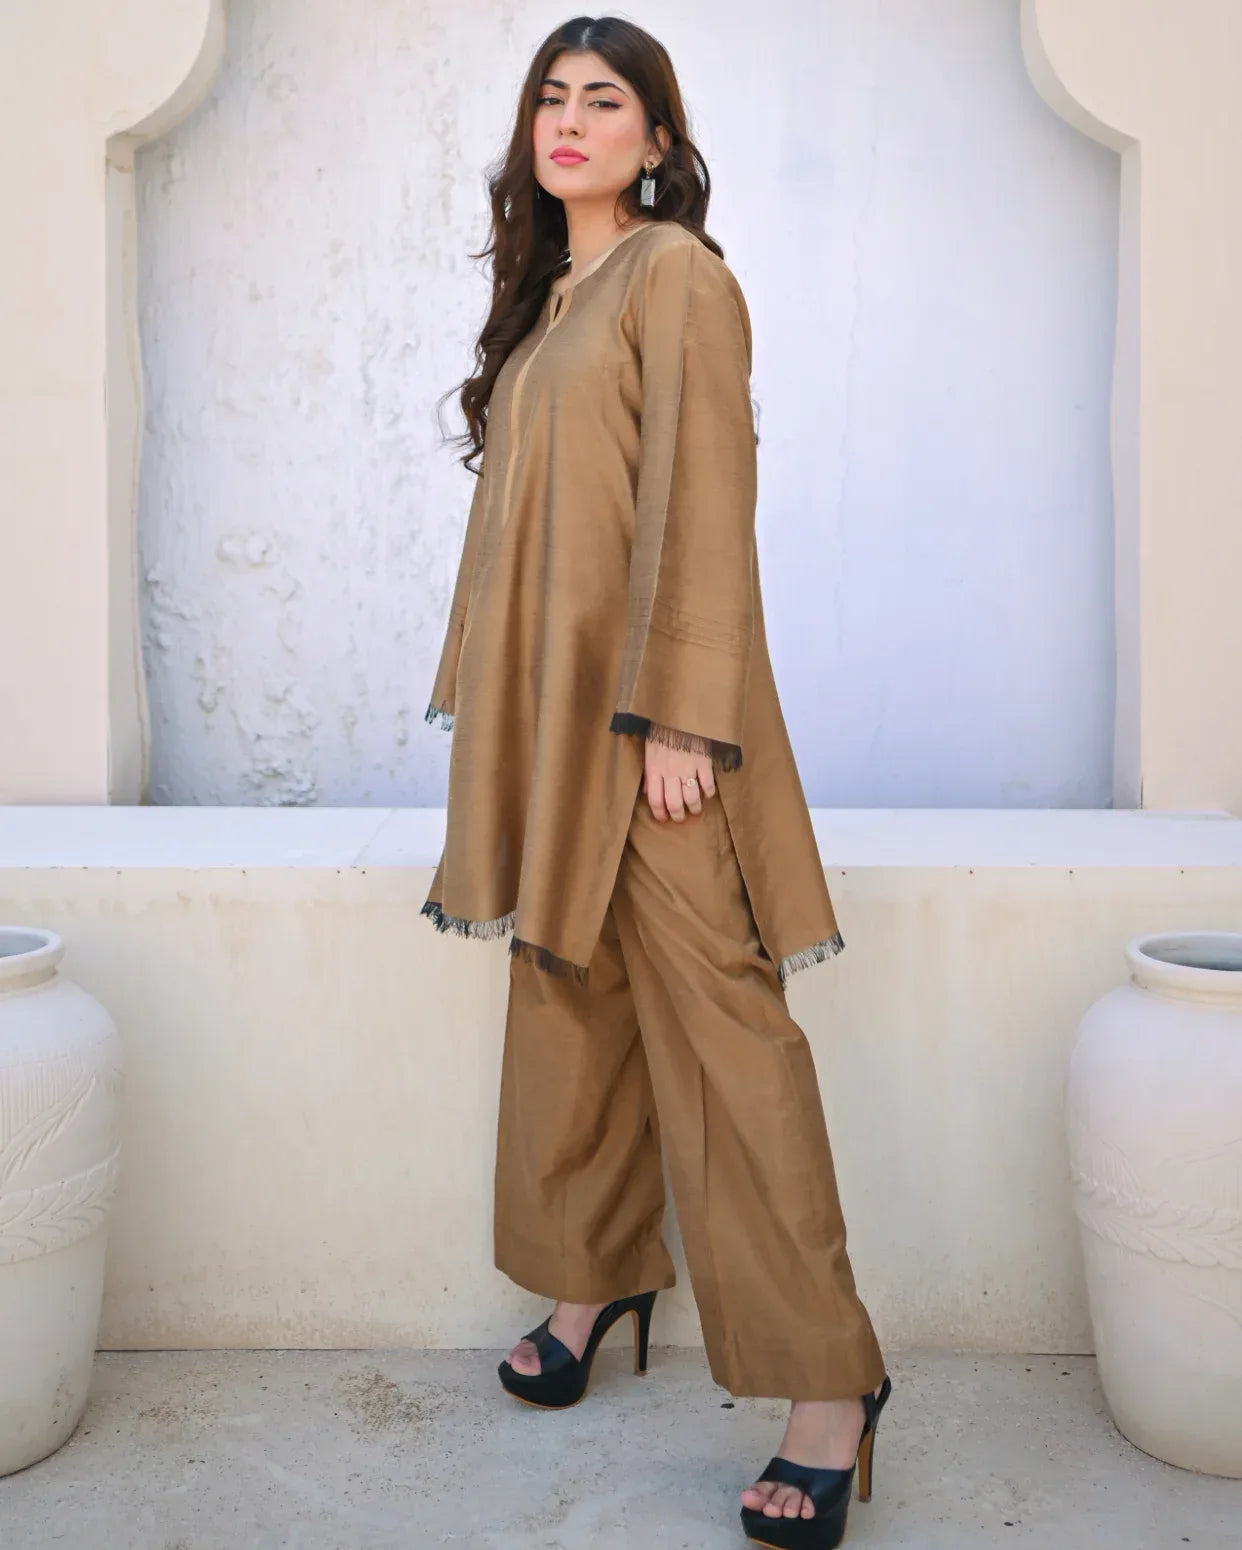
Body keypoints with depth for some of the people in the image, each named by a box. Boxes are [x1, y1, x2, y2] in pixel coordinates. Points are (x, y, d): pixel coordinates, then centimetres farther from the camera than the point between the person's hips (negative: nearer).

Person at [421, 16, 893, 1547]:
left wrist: (678, 713, -20)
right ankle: (594, 1278, 28)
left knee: (714, 1020, -9)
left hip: (644, 698, -8)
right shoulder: (542, 297, 20)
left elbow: (702, 496, -13)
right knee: (570, 1001, 12)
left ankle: (826, 1377, -2)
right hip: (546, 702, 8)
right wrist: (487, 693, 17)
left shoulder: (676, 271, -4)